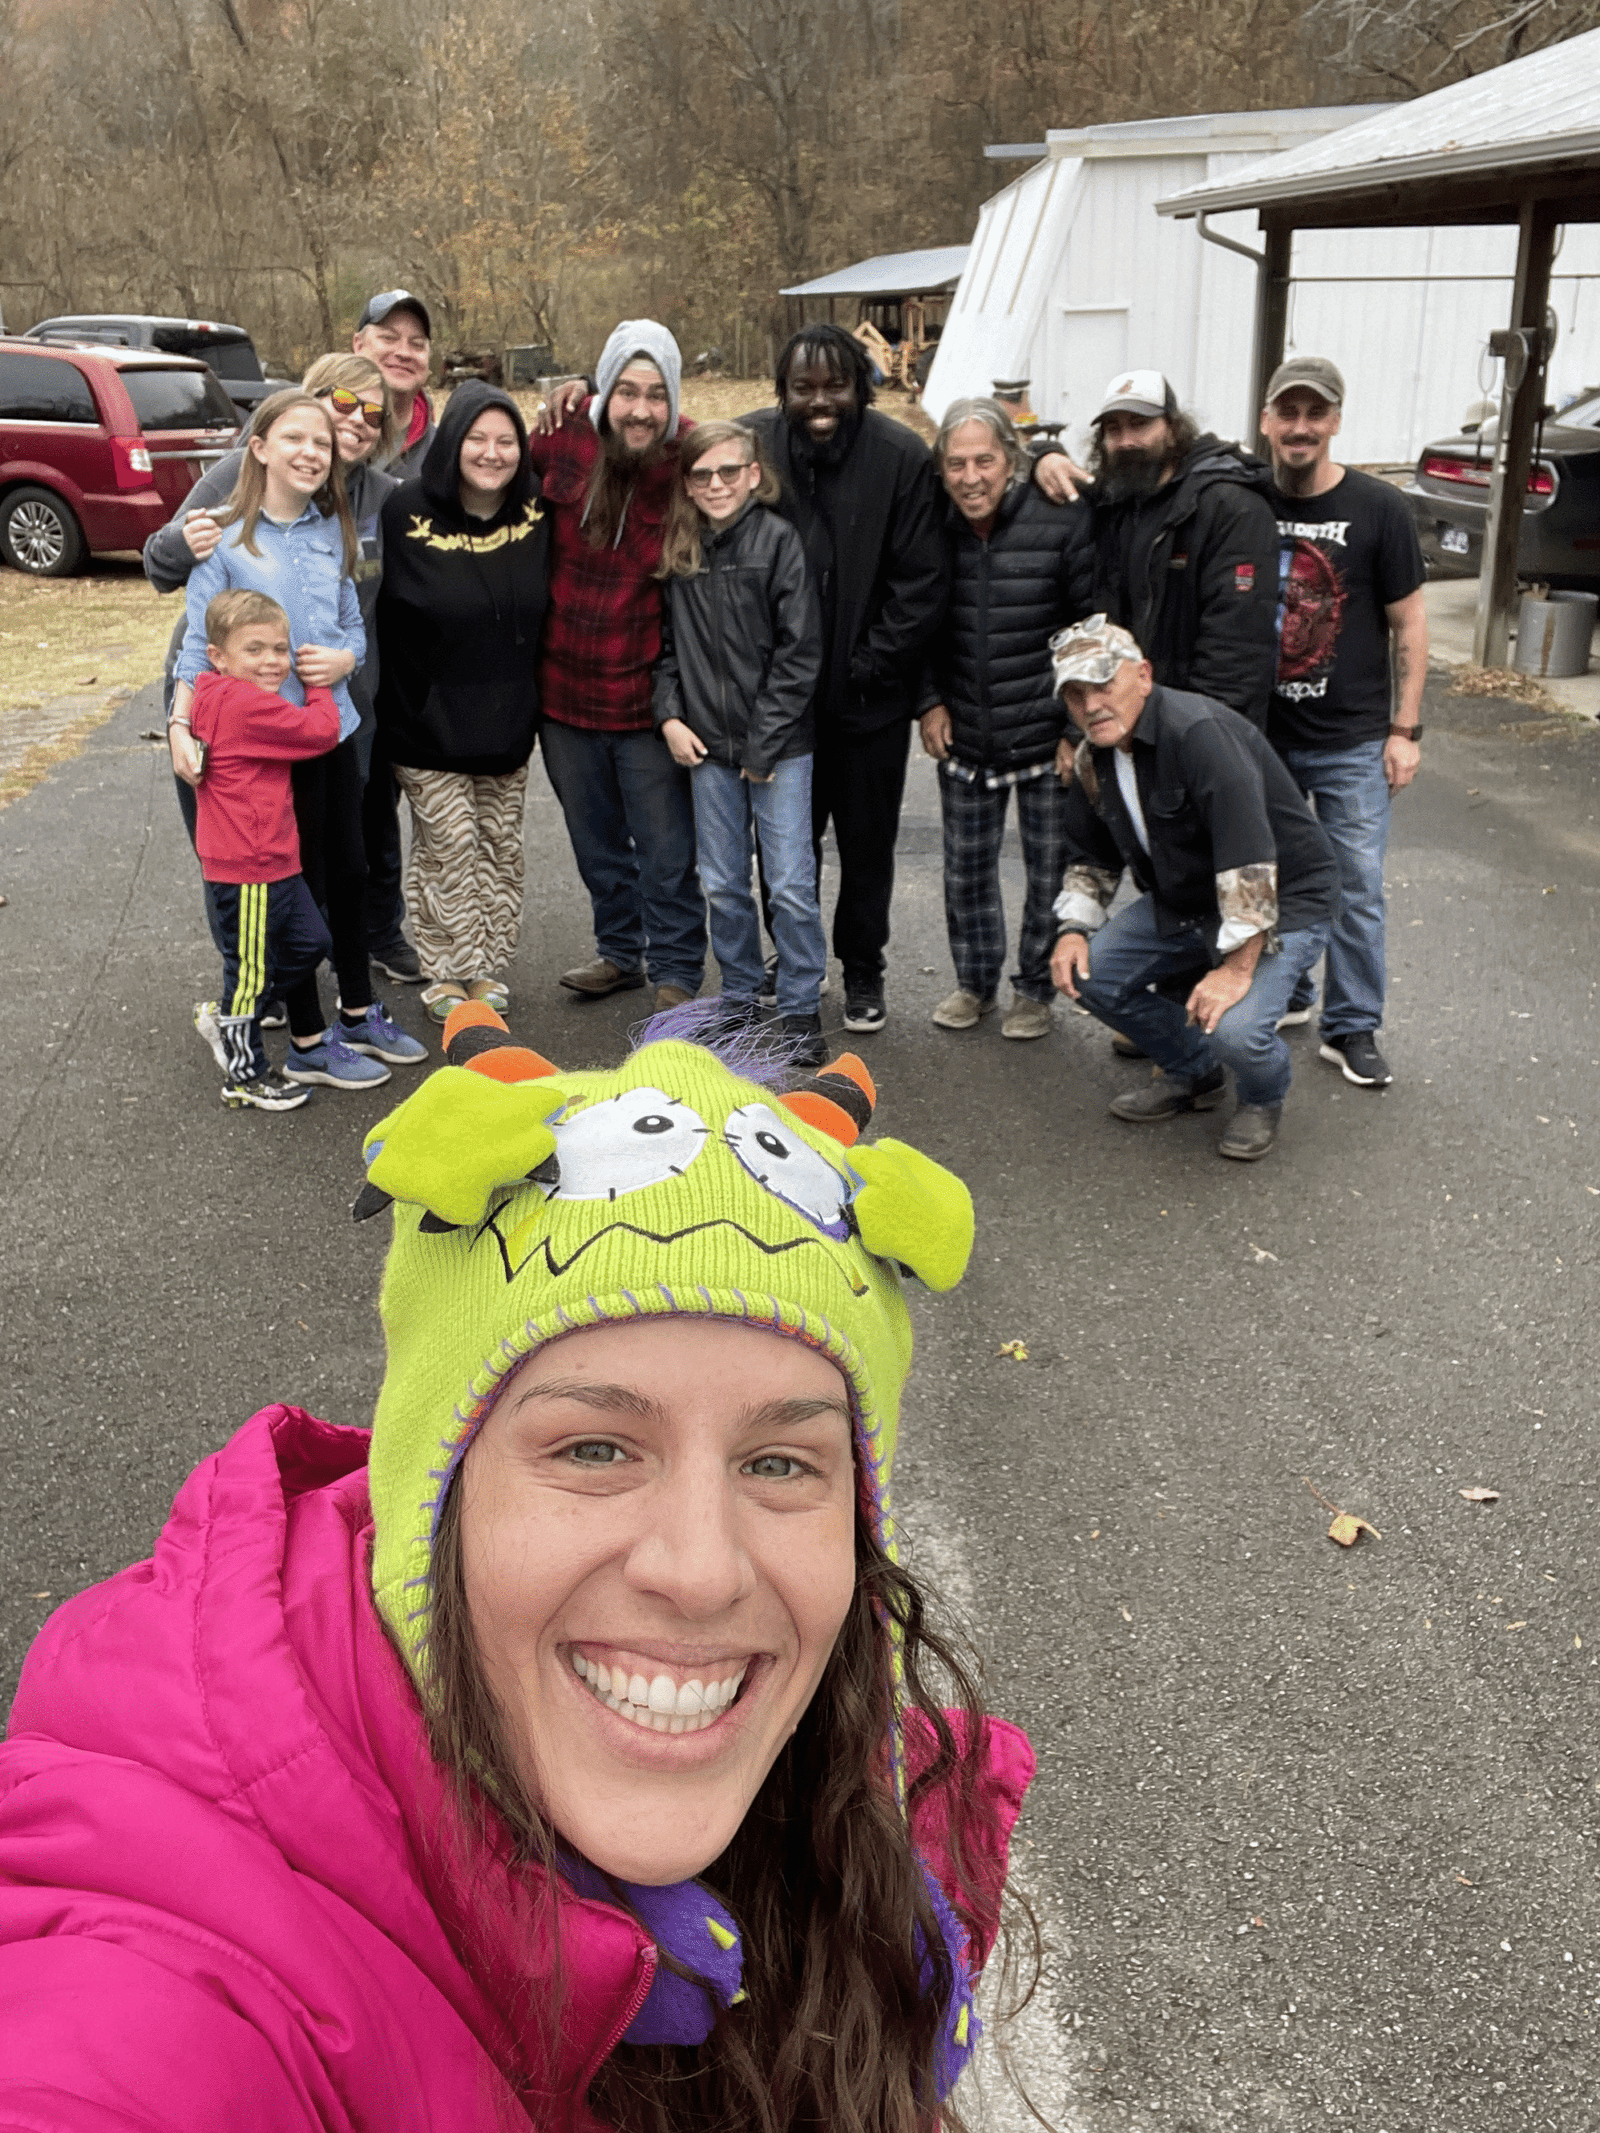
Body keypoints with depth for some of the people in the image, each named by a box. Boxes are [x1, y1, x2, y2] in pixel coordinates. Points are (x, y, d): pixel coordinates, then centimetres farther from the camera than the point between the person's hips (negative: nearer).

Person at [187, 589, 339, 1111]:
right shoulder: (249, 706, -21)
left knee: (310, 942, 18)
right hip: (248, 871, -10)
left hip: (273, 861, 10)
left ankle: (226, 1016, 29)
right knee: (251, 966, 3)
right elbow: (322, 731, -19)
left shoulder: (216, 697, 10)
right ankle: (245, 1076, 18)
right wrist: (318, 686, -1)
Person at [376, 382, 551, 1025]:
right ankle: (448, 974, 14)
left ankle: (489, 968, 26)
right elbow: (386, 618, -11)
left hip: (509, 722, 4)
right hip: (431, 724, -4)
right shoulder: (408, 513, -13)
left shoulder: (535, 510, -1)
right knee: (449, 847, 0)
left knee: (501, 845, 12)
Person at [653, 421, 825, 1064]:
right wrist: (669, 716, -1)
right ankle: (740, 999, 24)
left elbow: (800, 650, -8)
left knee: (790, 884, -3)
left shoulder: (778, 539, -5)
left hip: (779, 745, -4)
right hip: (706, 746, 4)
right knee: (723, 884, 9)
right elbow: (665, 643, 14)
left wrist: (763, 743, -10)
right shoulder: (677, 548, 8)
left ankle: (799, 1007, 11)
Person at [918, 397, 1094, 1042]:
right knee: (965, 869, 12)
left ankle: (1035, 989, 24)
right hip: (964, 737, 4)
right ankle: (974, 982, 31)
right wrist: (931, 702, 4)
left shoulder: (1062, 521, -12)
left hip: (1047, 739, -3)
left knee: (1050, 872, 6)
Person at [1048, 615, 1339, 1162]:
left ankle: (1263, 1097, 10)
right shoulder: (1094, 758, 0)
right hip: (1181, 903, 8)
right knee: (1086, 973, -6)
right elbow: (1090, 855, 15)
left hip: (1282, 901, -8)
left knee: (1233, 1027, -30)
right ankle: (1194, 1074, 18)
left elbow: (1249, 856, -34)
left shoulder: (1199, 731, -28)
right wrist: (1074, 928, -3)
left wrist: (1238, 966, -35)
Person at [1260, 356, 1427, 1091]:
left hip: (1351, 742, -2)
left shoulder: (1377, 510, -5)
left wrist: (1404, 731, -5)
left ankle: (1352, 1029, 11)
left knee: (1356, 890, 0)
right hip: (1259, 733, 3)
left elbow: (1408, 625, -2)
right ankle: (1282, 994, 32)